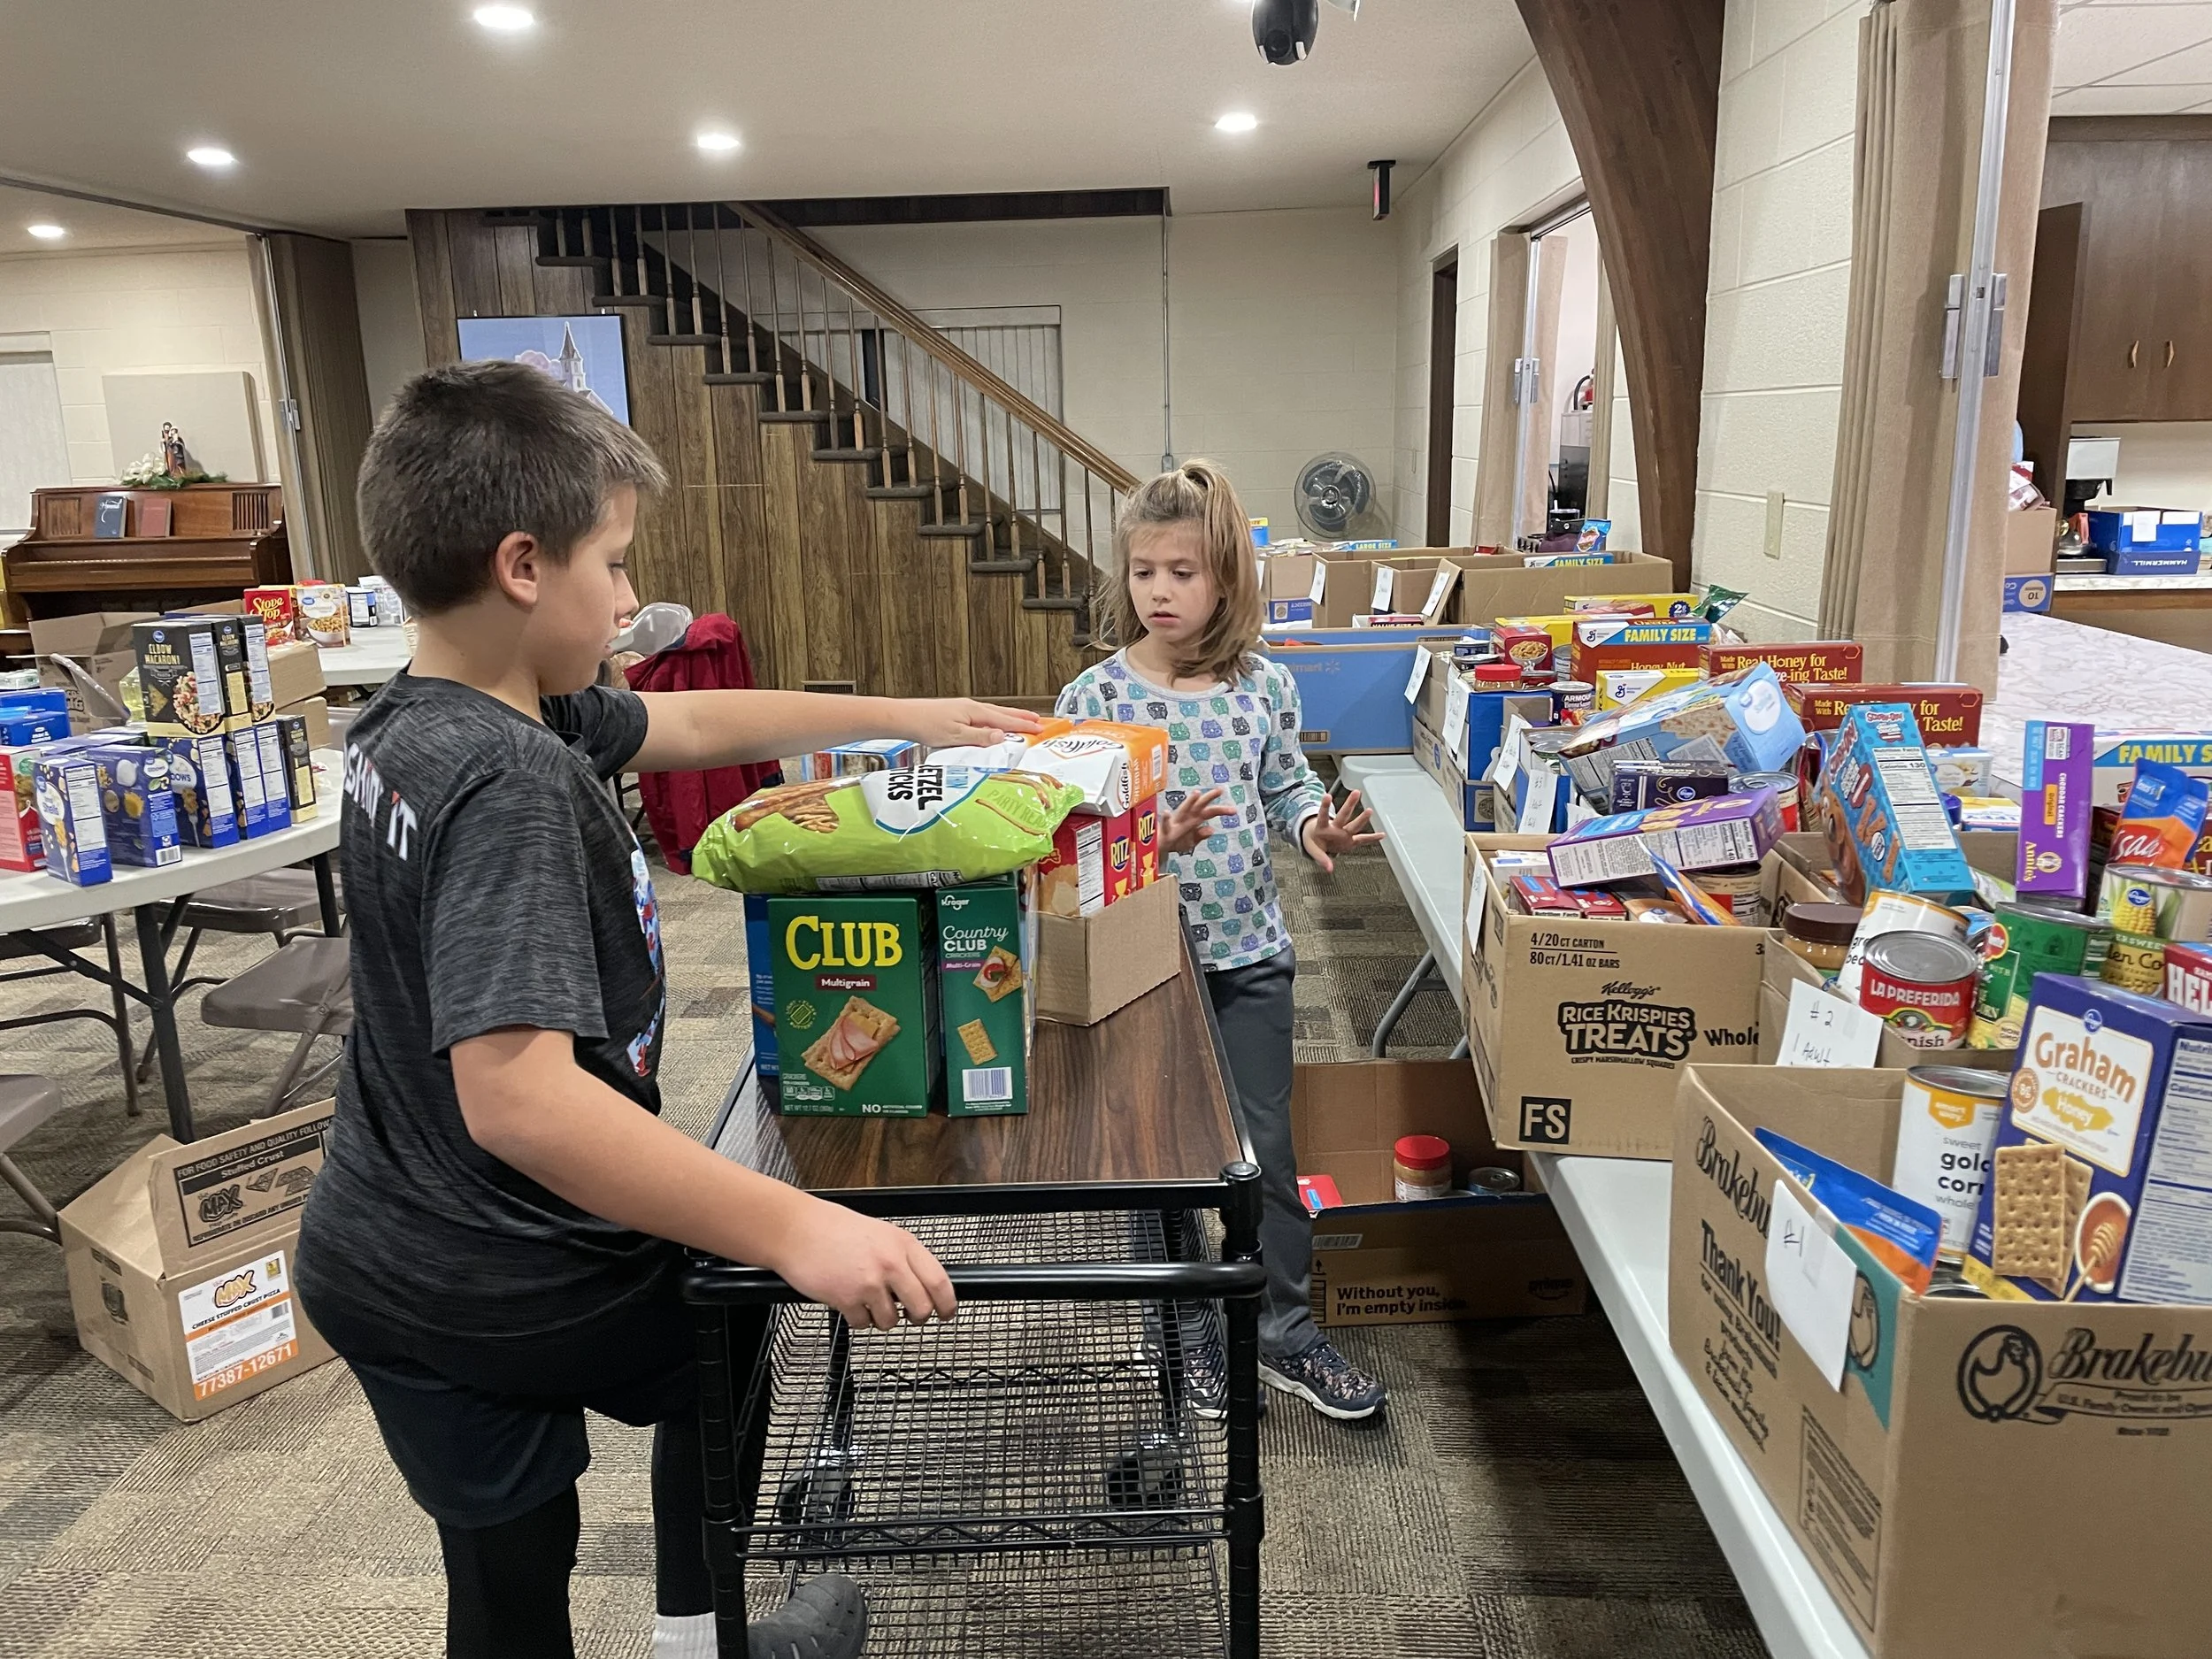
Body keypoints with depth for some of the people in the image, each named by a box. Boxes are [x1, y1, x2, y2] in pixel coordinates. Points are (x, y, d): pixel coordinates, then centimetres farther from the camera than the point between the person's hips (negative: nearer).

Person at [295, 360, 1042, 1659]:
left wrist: (910, 717, 15)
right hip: (495, 1299, -7)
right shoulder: (509, 783, -29)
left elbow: (700, 726, 11)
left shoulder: (418, 720, 1)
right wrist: (796, 1229, -41)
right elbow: (517, 1094, -39)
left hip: (376, 1255, 7)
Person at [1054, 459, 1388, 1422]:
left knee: (1267, 1146, 11)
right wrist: (1154, 841, -27)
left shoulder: (1263, 685, -2)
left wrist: (1318, 827, -11)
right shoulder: (1093, 697, -10)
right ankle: (1183, 1333, 33)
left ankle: (1285, 1334, 30)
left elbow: (1287, 787, 10)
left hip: (1250, 954, 2)